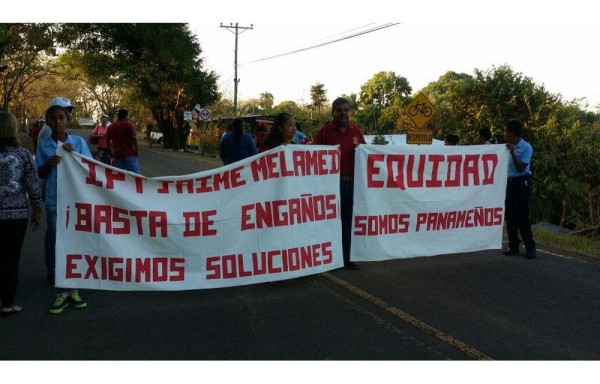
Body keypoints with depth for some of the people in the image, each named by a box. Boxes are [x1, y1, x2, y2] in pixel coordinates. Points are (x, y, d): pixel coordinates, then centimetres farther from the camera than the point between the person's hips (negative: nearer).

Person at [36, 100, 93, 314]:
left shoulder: (78, 142, 0)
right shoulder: (43, 145, 2)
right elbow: (40, 174, 6)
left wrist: (73, 154, -15)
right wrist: (48, 164, -14)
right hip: (55, 202, 0)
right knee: (56, 246, 4)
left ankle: (73, 289, 18)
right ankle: (61, 293, 12)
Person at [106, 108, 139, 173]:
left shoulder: (111, 126, 9)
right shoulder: (128, 125, -8)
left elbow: (108, 139, 12)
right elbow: (134, 138, -13)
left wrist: (110, 151, 20)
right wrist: (136, 150, -4)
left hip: (116, 154, 5)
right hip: (129, 153, -5)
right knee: (134, 173, -1)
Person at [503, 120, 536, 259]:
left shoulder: (526, 148, -13)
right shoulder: (508, 147, 5)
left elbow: (520, 168, -19)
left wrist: (513, 152, -25)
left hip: (522, 183, -6)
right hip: (509, 182, 6)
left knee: (522, 216, -7)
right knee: (509, 215, 7)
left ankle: (530, 247, 3)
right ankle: (513, 245, 15)